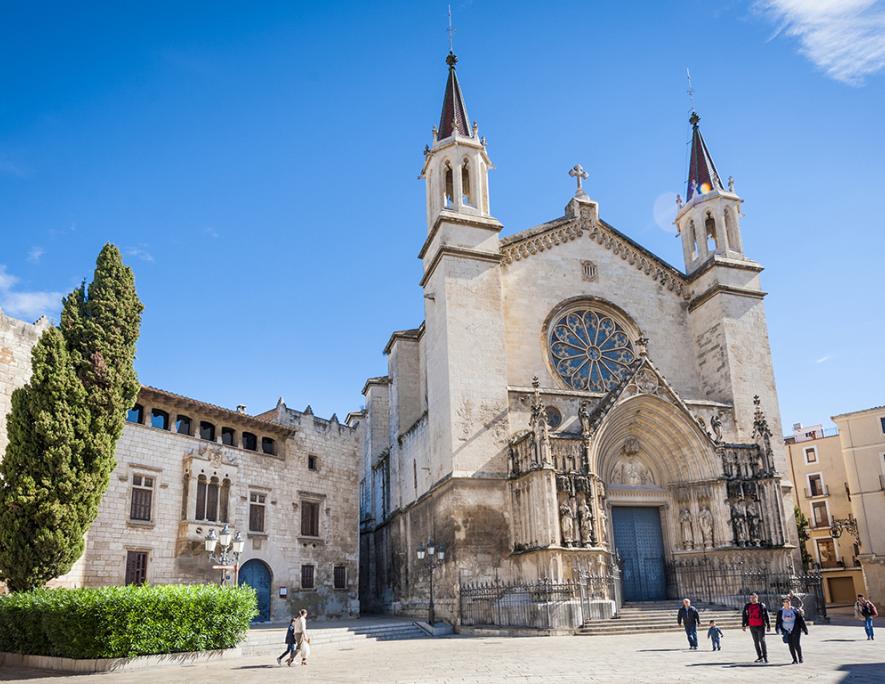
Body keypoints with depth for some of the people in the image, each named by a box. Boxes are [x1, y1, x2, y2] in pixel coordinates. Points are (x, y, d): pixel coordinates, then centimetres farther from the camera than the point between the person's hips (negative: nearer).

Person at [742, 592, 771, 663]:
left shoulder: (761, 605, -3)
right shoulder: (747, 606, 8)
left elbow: (766, 616, -2)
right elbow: (744, 615, 13)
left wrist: (768, 626, -5)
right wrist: (744, 625, 8)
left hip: (761, 626, -4)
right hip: (752, 627, 4)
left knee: (762, 641, -7)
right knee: (756, 642, 8)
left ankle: (765, 657, -2)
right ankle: (760, 657, 16)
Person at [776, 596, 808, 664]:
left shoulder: (795, 610, -2)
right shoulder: (780, 611, 2)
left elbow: (801, 620, 3)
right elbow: (778, 621, 7)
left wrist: (804, 629, 3)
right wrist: (778, 629, -1)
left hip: (795, 630, -2)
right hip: (787, 631, 2)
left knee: (796, 644, -9)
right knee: (791, 646, 2)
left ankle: (800, 658, 13)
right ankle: (795, 659, 13)